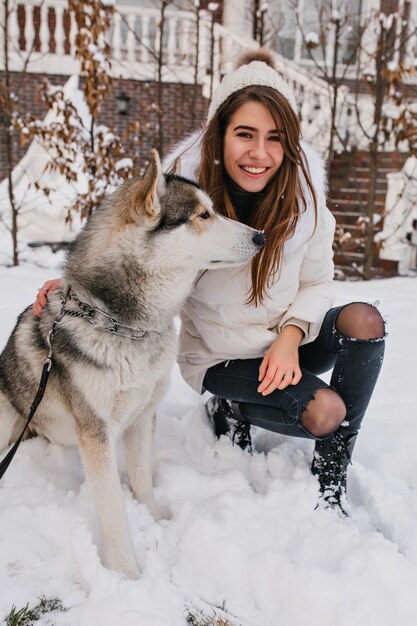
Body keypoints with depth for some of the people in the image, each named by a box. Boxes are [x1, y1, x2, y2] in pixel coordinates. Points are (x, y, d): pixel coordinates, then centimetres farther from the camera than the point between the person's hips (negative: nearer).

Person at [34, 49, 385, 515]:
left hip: (286, 346, 4)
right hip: (219, 356, -4)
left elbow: (317, 283, -4)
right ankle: (230, 411, 8)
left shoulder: (303, 197, -13)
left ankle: (330, 481, -8)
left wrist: (291, 335, -23)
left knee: (364, 320, -25)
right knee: (324, 412, -25)